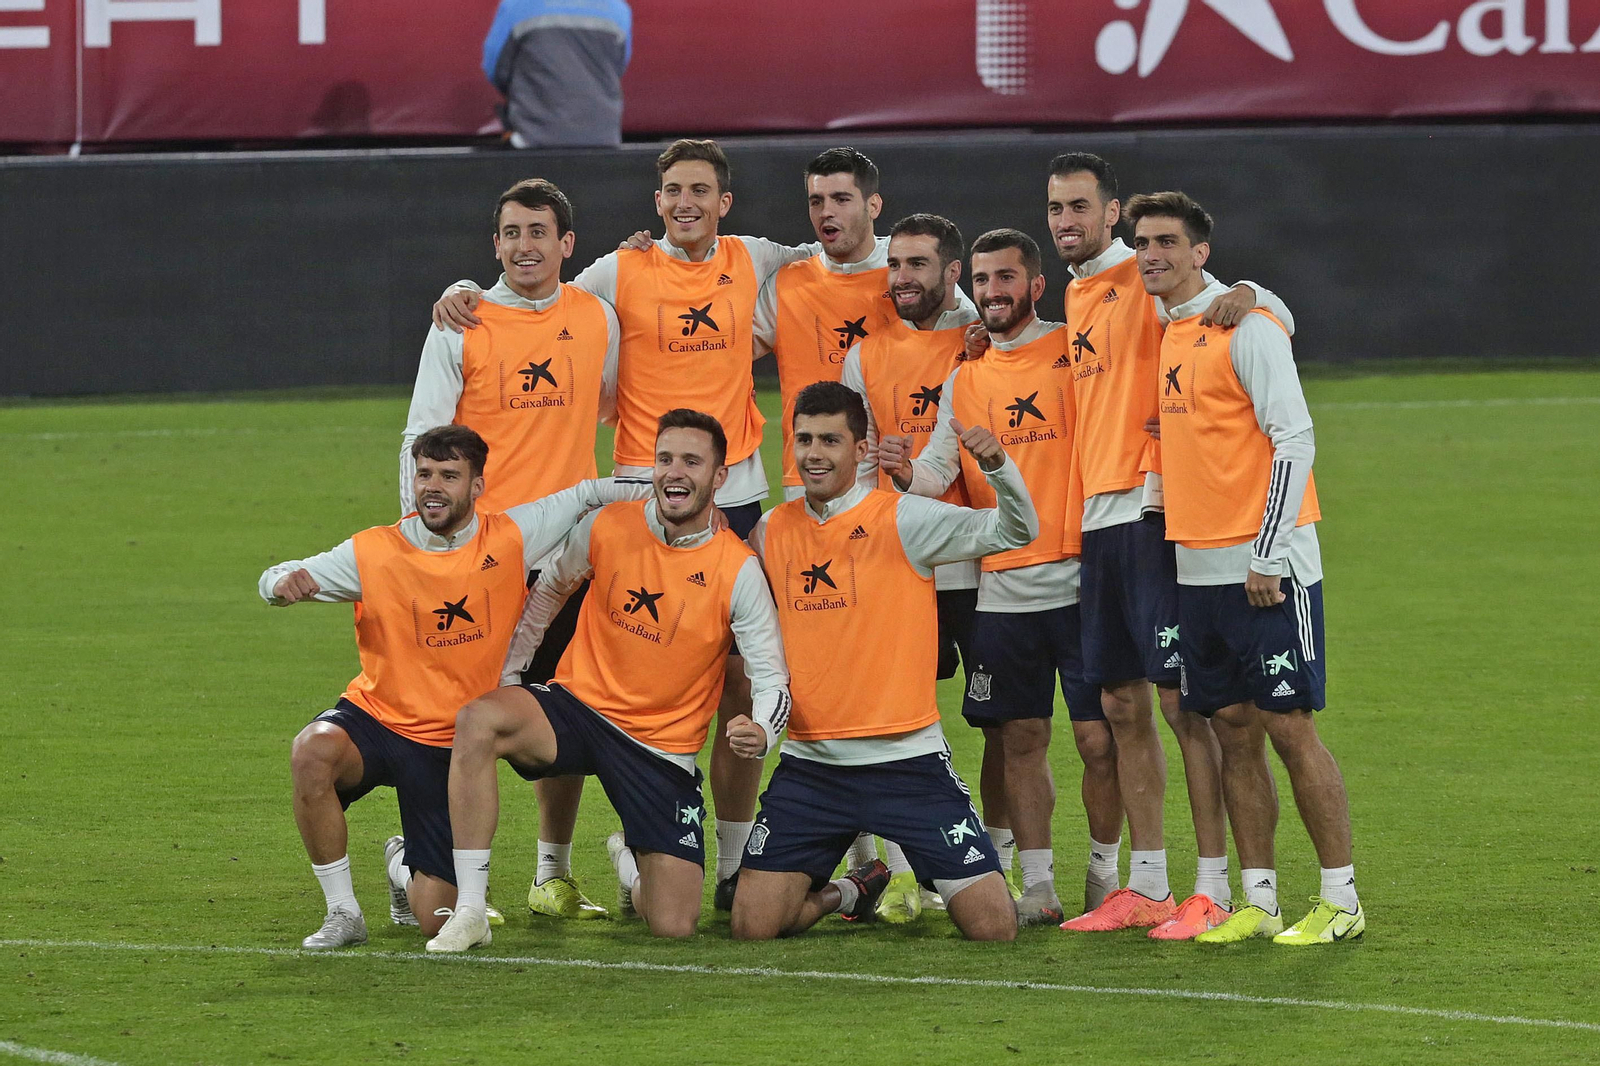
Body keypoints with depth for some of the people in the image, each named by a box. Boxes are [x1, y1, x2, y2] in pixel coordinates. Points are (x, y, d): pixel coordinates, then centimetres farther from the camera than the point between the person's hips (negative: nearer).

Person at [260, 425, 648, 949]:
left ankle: (404, 864, 38)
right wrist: (283, 582, -29)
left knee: (435, 920, -5)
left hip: (451, 746, 1)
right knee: (313, 752, -39)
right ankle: (343, 913, -17)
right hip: (374, 718, -1)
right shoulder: (375, 552, -10)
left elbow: (588, 493, 9)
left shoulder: (510, 539, -6)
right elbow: (277, 582, -6)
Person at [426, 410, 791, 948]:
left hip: (664, 748, -1)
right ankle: (469, 915, -28)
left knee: (674, 926, -8)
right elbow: (548, 590, 15)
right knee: (479, 720, -33)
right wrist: (506, 675, 12)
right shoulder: (606, 526, -5)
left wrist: (760, 731, -30)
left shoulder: (738, 570, -11)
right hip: (580, 703, 1)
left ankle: (631, 862, 34)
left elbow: (771, 680, -8)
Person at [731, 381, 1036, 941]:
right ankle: (850, 893, 27)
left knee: (993, 927, -10)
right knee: (753, 926, -5)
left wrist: (997, 464, -34)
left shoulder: (902, 520, -6)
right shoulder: (771, 532, 5)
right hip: (810, 764, 3)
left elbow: (1016, 531, -16)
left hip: (907, 756, -3)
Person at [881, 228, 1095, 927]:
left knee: (1100, 731, -3)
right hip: (1001, 585, 4)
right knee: (1016, 737, 5)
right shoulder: (965, 378, 12)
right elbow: (938, 470, 4)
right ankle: (1037, 888, 11)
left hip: (1078, 575, -4)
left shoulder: (1076, 353, 1)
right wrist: (906, 473, -17)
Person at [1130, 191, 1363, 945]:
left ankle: (1340, 899, -1)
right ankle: (1258, 901, 10)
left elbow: (1294, 439, -14)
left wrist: (1269, 555, -17)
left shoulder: (1246, 327, -10)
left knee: (1288, 726, -6)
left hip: (1266, 565, -7)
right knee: (1232, 729, 6)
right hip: (1196, 566, 7)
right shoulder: (1156, 335, 13)